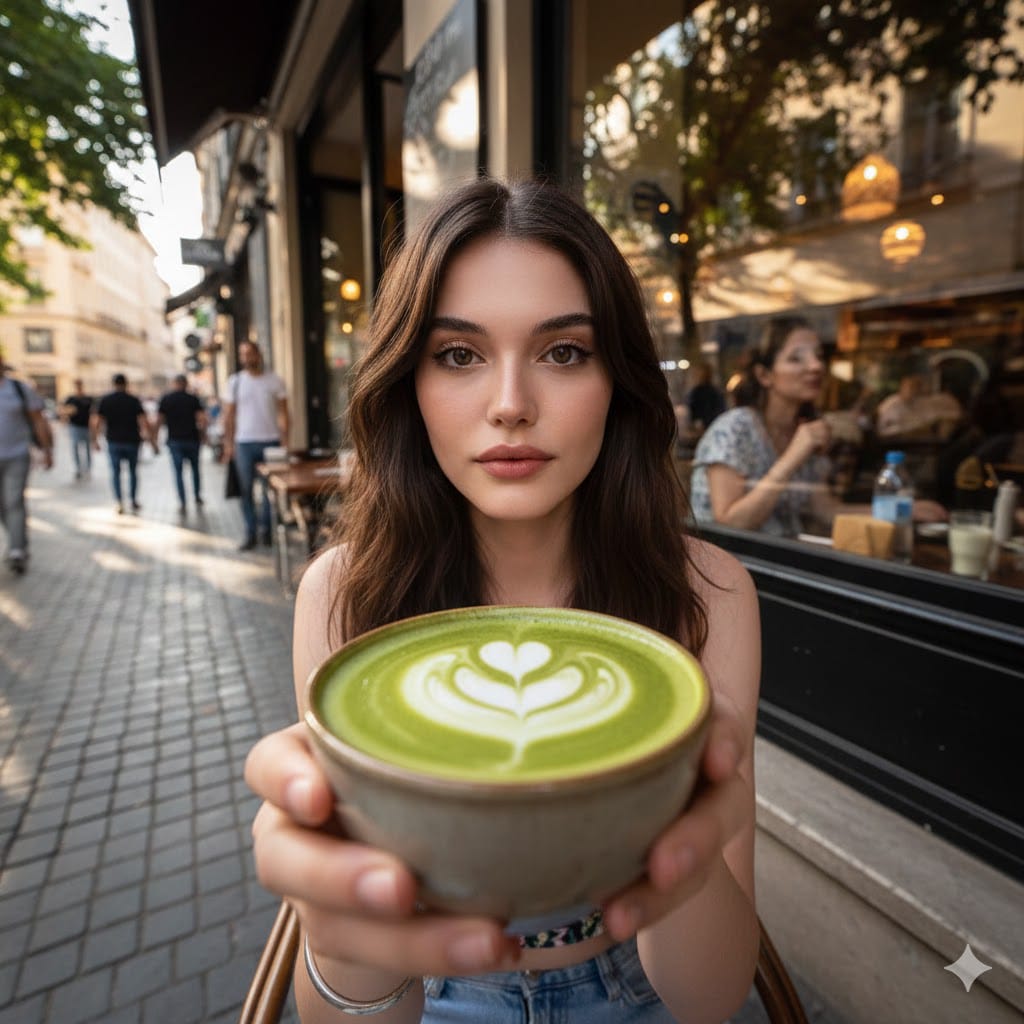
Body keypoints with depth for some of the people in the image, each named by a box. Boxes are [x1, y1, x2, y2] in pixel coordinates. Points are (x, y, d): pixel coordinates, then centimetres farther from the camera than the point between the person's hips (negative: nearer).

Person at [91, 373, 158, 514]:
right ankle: (134, 501, 21)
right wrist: (153, 442, -12)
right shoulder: (133, 400, -4)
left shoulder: (104, 400, 1)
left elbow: (95, 423, -4)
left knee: (115, 472, 9)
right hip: (132, 441, 0)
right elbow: (145, 422, -13)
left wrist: (95, 440, 8)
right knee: (133, 471, 16)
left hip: (113, 442, 1)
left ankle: (120, 503, -2)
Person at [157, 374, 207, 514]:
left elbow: (159, 421, -2)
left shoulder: (165, 399, 2)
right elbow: (202, 420, -10)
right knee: (195, 469, 18)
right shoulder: (193, 399, -1)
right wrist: (201, 434, 6)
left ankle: (182, 504, -2)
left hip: (174, 440, 0)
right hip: (192, 439, 0)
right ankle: (197, 498, 22)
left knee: (178, 472, 4)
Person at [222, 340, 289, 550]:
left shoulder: (274, 381, 5)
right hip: (244, 442, 1)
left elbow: (283, 413, 3)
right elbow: (229, 415, 7)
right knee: (246, 489, 1)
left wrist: (284, 440, -7)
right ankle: (250, 534, 7)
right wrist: (228, 443, 1)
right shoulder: (235, 381, 7)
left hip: (270, 441, -1)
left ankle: (266, 529, 16)